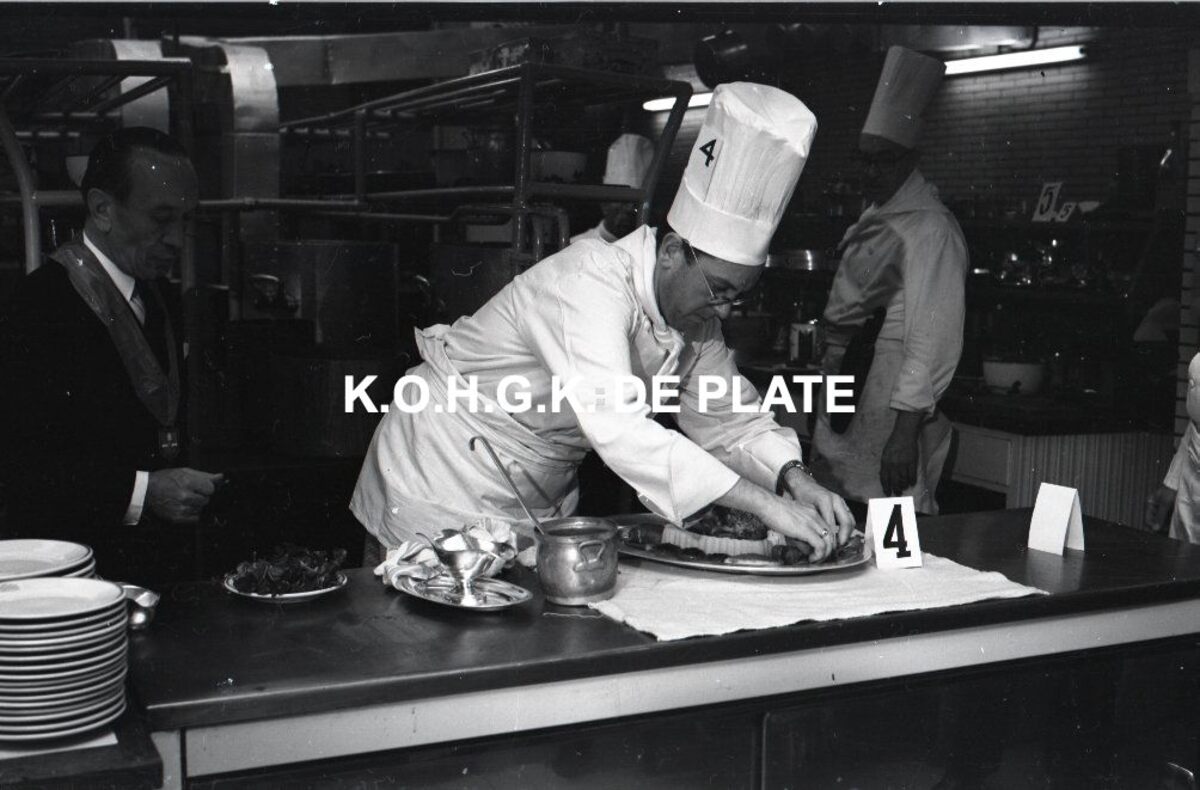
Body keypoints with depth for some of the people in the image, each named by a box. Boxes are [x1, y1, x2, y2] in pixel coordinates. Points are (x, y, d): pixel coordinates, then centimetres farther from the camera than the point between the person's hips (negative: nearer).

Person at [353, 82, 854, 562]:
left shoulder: (694, 313, -4)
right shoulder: (590, 282, -31)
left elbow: (727, 418, 2)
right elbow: (617, 428, -43)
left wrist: (794, 479, -18)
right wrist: (764, 504, -44)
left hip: (539, 508, 7)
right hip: (441, 490, -7)